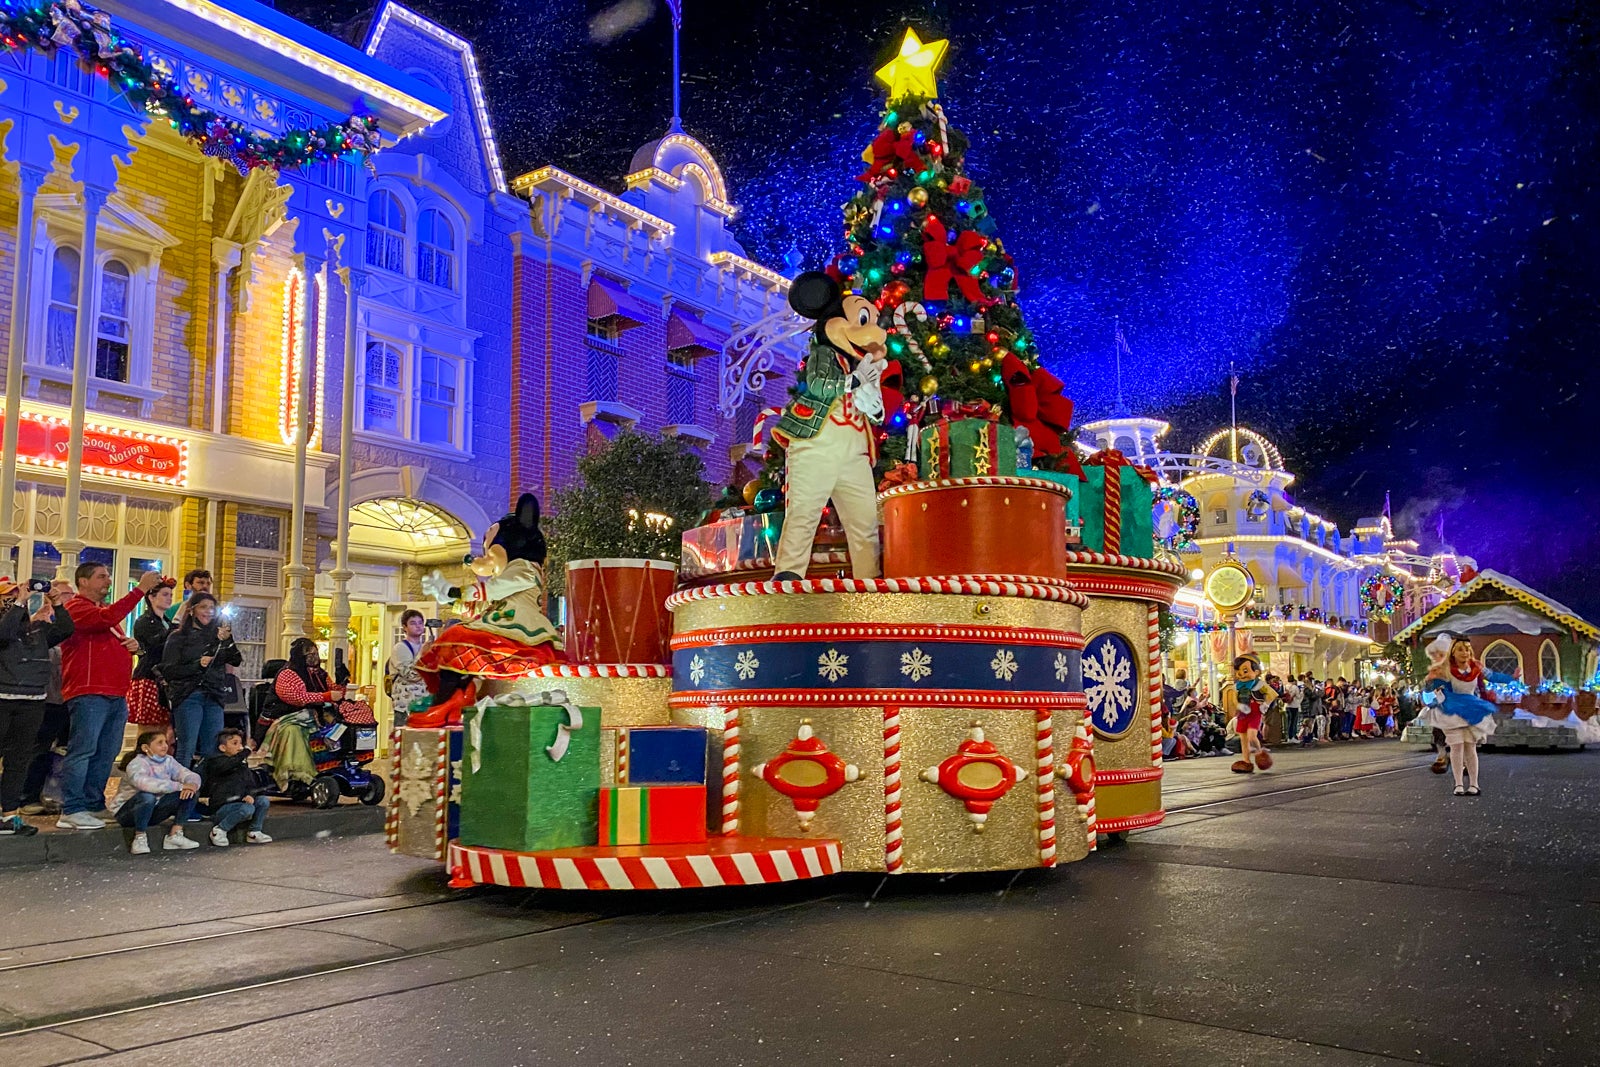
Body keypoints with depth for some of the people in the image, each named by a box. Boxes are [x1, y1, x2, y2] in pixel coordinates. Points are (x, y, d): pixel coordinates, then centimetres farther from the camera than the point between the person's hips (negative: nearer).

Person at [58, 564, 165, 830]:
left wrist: (132, 644, 12)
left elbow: (118, 641, 37)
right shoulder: (76, 607, -4)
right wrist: (140, 589, -21)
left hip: (117, 695, 9)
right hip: (89, 694, -9)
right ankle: (71, 810, -9)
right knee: (82, 751, -10)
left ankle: (95, 805, 14)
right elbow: (108, 618, -23)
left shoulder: (106, 609, 24)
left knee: (106, 753, 9)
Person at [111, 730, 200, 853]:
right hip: (126, 811, -6)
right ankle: (140, 838, -20)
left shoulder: (168, 761, 2)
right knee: (147, 796, -38)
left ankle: (175, 835, -11)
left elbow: (193, 776, -5)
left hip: (153, 811, 6)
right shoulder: (136, 763, -19)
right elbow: (145, 783, -41)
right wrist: (180, 786, -40)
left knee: (190, 793, -10)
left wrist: (192, 784, -32)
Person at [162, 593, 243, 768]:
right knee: (187, 748, -7)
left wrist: (227, 640, -12)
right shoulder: (179, 637, 4)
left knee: (213, 749, 3)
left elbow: (236, 660, 3)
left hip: (214, 697, 4)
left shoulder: (218, 634, 14)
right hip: (188, 696, -4)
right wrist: (197, 665, -14)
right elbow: (168, 671, -3)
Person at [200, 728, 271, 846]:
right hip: (221, 807, -7)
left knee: (263, 801, -13)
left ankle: (255, 832, -1)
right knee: (247, 809, -31)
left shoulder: (243, 765, 17)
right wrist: (246, 751, -32)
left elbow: (250, 784, 12)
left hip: (240, 802, 7)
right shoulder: (215, 761, -7)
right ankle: (219, 830, -13)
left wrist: (250, 795, -10)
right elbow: (228, 766, -30)